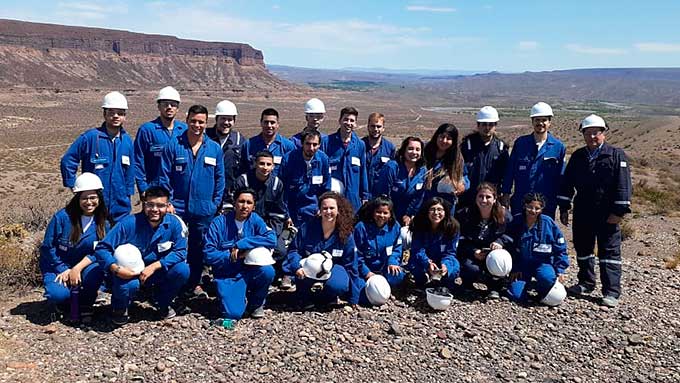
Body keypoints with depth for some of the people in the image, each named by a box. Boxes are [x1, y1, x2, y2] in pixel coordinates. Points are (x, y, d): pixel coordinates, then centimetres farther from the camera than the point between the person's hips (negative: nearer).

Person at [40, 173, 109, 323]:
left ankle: (85, 306, -5)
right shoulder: (62, 217, -15)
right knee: (59, 294, -31)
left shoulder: (103, 224, -7)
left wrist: (77, 268, -24)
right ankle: (57, 302, 10)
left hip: (83, 266, 2)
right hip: (57, 267, -2)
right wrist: (64, 270, -14)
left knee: (96, 271, -33)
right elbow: (47, 247, -7)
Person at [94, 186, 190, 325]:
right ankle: (120, 308, 4)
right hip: (128, 273, -3)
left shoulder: (173, 223, -14)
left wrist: (154, 266, -27)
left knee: (182, 270, -23)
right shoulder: (128, 223, -21)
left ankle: (163, 303, 9)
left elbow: (180, 251, -14)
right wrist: (116, 268, -37)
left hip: (156, 272, 3)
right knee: (129, 285, -36)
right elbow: (102, 249, -19)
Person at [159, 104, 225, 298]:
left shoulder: (215, 149, 3)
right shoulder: (173, 146, -2)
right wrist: (168, 202, -7)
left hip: (204, 209, 2)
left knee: (198, 247, 12)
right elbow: (165, 177, -1)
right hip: (178, 207, -2)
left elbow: (220, 179, 7)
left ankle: (194, 283, 25)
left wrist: (216, 203, 2)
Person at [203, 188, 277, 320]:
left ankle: (256, 304, 1)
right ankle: (240, 298, 17)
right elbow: (209, 255, -10)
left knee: (268, 271, -29)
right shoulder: (219, 222, -9)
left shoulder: (255, 220, -3)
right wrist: (231, 256, -16)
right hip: (227, 275, -2)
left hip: (250, 271, 2)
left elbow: (272, 239, -19)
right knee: (233, 313, -22)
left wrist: (240, 245, -22)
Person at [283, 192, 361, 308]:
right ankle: (305, 297, -2)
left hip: (333, 269, 0)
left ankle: (329, 297, 4)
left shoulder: (345, 234, -11)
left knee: (338, 285, -34)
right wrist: (297, 267, -30)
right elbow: (293, 249, -6)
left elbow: (351, 265, -6)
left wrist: (354, 300, -3)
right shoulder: (307, 228, -13)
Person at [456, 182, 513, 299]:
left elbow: (513, 235, -3)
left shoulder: (504, 216, -6)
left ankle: (495, 287, -10)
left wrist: (500, 242, -24)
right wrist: (473, 252, -24)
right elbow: (458, 241, -7)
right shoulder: (464, 215, -8)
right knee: (471, 269, -34)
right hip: (470, 256, -1)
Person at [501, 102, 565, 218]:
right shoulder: (520, 143, 5)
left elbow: (561, 178, 5)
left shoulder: (558, 146, 2)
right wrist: (505, 194, 2)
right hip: (519, 203, 1)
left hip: (547, 204, -1)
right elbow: (510, 170, 8)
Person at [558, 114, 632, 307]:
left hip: (608, 215, -5)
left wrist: (619, 211, -13)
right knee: (583, 249, 14)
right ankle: (586, 283, 31)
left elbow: (623, 185, -8)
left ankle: (611, 292, 4)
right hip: (582, 213, 5)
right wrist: (564, 208, 7)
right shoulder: (578, 156, 8)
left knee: (610, 252, 0)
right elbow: (567, 183, 11)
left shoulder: (616, 155, -4)